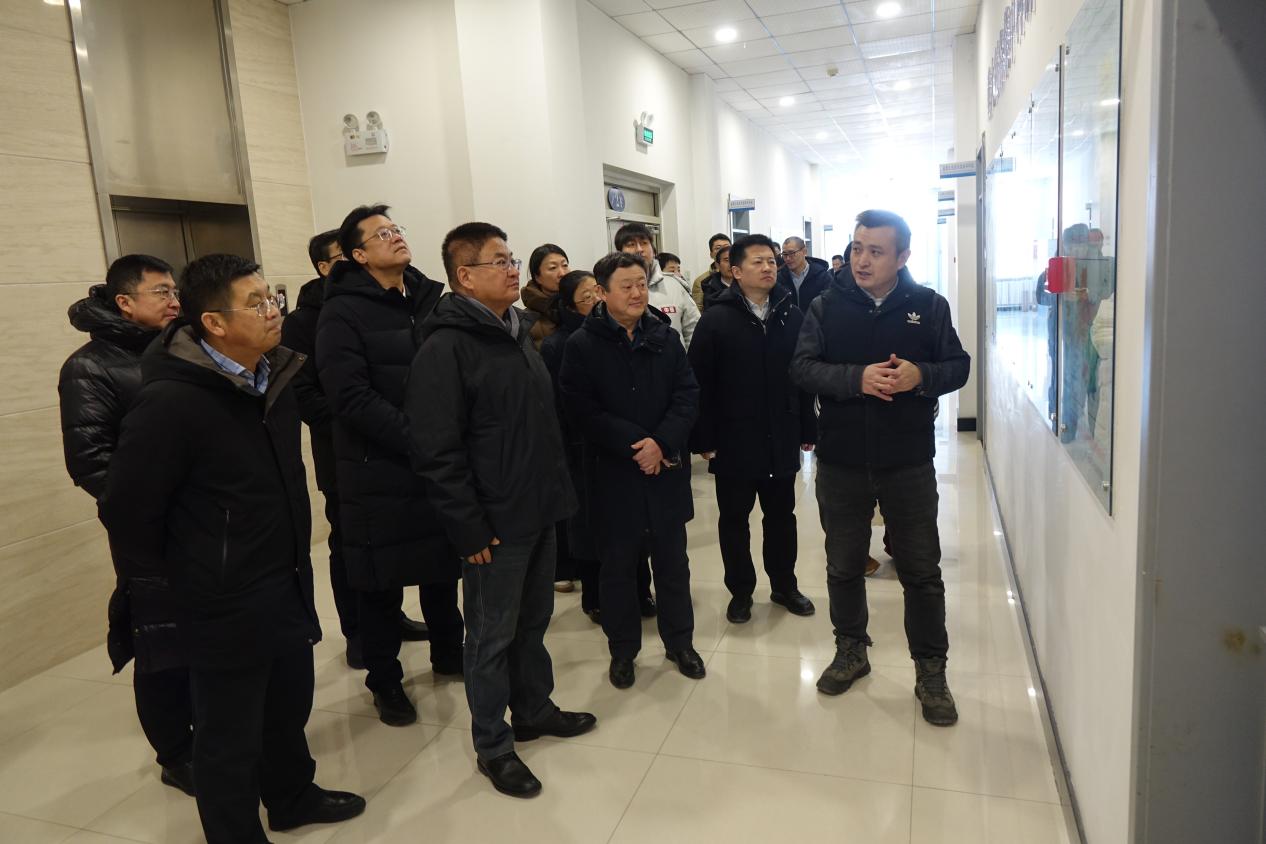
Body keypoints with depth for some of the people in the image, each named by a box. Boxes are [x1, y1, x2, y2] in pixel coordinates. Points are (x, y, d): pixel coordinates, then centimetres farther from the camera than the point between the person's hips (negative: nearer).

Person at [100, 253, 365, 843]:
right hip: (224, 604, -7)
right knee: (230, 737, 11)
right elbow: (128, 513, -17)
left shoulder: (274, 379, 1)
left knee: (289, 707, 23)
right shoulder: (170, 402, -23)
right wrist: (166, 584, -3)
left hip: (289, 586, 7)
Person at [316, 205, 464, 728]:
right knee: (382, 582, 7)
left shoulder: (432, 298, 9)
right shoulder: (343, 313, -8)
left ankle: (448, 653, 37)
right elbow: (352, 397, -17)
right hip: (379, 472, -5)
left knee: (443, 566, 17)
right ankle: (384, 680, 25)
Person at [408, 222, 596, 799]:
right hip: (494, 524, -8)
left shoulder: (518, 331, 10)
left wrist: (560, 489, 14)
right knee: (493, 636, 8)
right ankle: (493, 746, 24)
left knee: (533, 620, 21)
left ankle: (534, 709, 40)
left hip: (540, 511, 8)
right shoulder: (446, 346, -17)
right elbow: (436, 451, -20)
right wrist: (471, 529, -19)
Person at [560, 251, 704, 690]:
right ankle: (622, 648, 28)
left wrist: (662, 443, -16)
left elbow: (687, 395, -1)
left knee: (672, 559, 14)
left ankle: (680, 641, 31)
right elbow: (581, 410, -12)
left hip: (666, 470, 3)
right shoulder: (582, 345, -6)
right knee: (618, 564, 10)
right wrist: (636, 444, -18)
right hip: (613, 474, -2)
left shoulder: (666, 337, 3)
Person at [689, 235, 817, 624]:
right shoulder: (716, 319, -7)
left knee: (781, 515, 16)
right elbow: (699, 383, -9)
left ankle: (784, 585, 33)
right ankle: (740, 591, 26)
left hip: (782, 439, 3)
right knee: (734, 518, 10)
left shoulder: (791, 317, 2)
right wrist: (703, 439, -11)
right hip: (734, 441, -2)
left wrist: (808, 430, 4)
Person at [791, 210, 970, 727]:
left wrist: (921, 375, -20)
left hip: (909, 462, 0)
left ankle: (930, 671, 24)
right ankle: (851, 650, 36)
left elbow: (958, 366, 2)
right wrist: (857, 378, -25)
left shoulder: (929, 306, -1)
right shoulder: (826, 306, -2)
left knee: (921, 570, 8)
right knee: (844, 565, 15)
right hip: (841, 461, 1)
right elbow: (802, 368, -10)